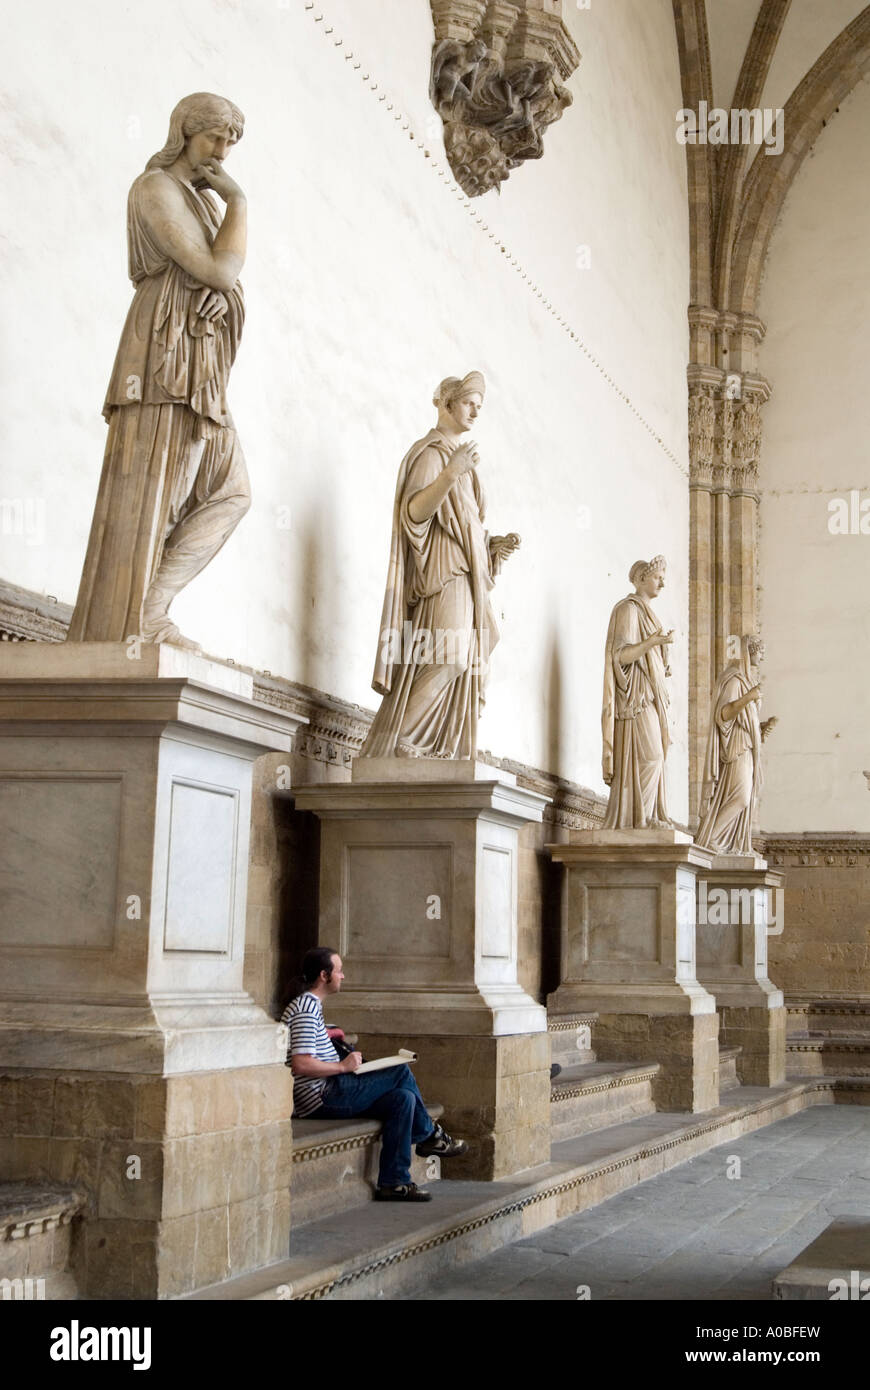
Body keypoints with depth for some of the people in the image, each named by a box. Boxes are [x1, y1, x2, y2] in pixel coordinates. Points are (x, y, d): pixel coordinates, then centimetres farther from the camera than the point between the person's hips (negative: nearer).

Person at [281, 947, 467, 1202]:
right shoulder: (306, 1009, -14)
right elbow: (300, 1064, -24)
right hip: (321, 1098, -11)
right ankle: (430, 1135, 11)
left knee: (402, 1098, -2)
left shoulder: (310, 1006, 21)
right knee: (401, 1073, -10)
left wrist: (345, 1062, 13)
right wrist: (343, 1066, -16)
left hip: (325, 1097, 11)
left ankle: (393, 1183, -1)